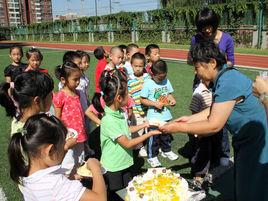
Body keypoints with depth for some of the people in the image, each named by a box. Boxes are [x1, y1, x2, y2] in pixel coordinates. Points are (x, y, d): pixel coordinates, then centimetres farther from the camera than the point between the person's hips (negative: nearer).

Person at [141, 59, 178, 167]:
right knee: (153, 137, 5)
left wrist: (172, 100, -8)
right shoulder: (148, 84, -15)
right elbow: (143, 99, -13)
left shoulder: (166, 81, 0)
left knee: (166, 134, 22)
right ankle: (152, 157, 21)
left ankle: (166, 151, 44)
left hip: (166, 115, 5)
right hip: (153, 116, -5)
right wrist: (155, 104, -22)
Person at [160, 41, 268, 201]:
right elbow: (214, 110, 9)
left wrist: (179, 128, -20)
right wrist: (190, 118, 4)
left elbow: (214, 126, -27)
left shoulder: (228, 83, -30)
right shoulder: (224, 77, 1)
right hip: (245, 140, 10)